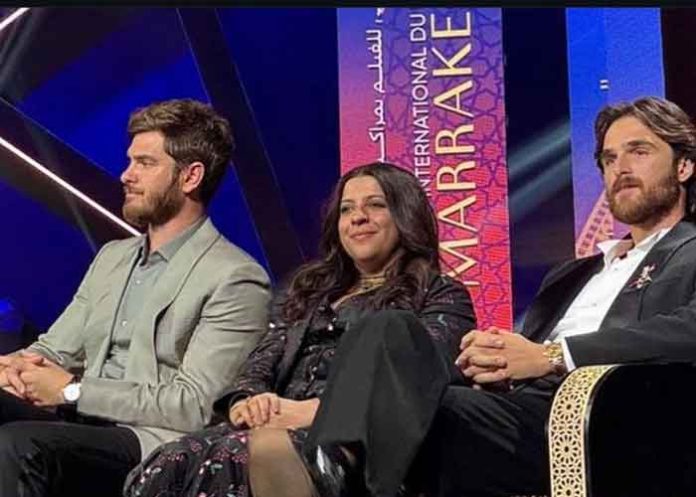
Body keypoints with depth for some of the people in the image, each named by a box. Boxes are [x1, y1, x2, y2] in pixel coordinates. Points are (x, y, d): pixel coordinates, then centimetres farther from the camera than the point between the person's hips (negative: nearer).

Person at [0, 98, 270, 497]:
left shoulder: (235, 279, -4)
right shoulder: (112, 257, 22)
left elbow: (193, 407, -12)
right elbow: (54, 349, 22)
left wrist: (72, 390, -11)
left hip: (151, 444, -7)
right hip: (79, 425, 7)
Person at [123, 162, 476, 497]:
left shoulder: (441, 297, 13)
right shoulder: (307, 290, 31)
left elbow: (410, 379, -6)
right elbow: (261, 363, 19)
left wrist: (314, 409, -19)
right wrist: (246, 403, -6)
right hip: (283, 428, 5)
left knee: (221, 464, -37)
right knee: (169, 466, -30)